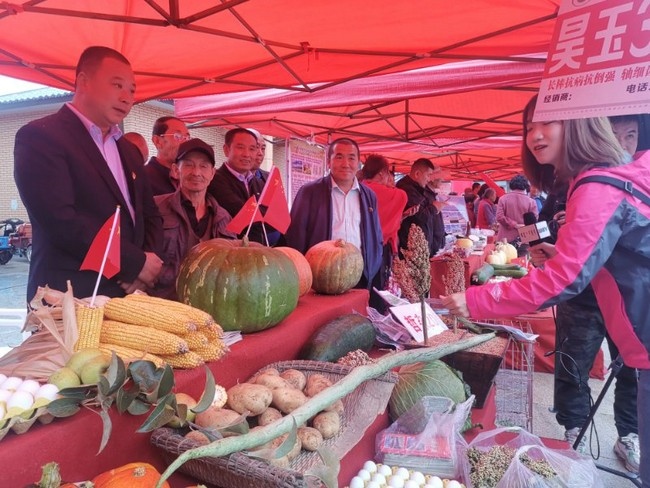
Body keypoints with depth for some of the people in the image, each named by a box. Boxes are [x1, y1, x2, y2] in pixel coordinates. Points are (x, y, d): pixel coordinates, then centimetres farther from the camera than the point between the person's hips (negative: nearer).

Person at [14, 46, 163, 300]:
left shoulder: (128, 150, 16)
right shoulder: (40, 136, -8)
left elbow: (150, 215, 14)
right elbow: (60, 220, -20)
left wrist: (145, 269, -5)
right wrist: (136, 262, -14)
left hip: (127, 296, 7)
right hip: (70, 300, -6)